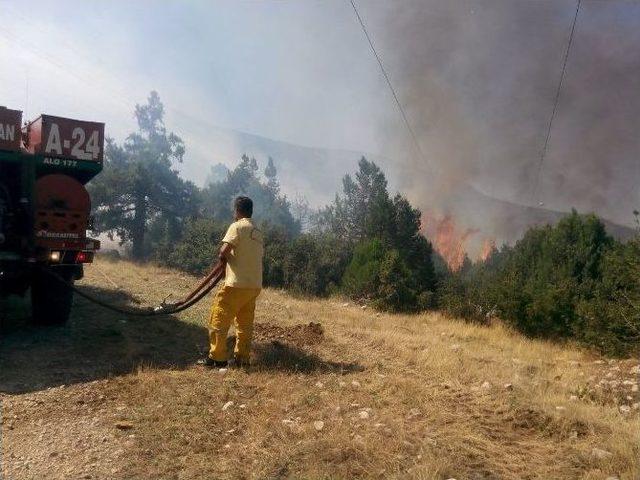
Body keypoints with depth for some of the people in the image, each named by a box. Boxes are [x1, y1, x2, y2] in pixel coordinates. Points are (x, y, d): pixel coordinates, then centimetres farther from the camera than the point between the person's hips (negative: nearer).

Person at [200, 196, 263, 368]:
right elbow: (253, 255, 12)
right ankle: (242, 358, 17)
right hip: (255, 285, 8)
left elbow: (223, 252, -18)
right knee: (245, 324, 13)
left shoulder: (237, 226, -7)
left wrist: (223, 259, 4)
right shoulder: (257, 232, 16)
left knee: (219, 319, 2)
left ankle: (217, 357, 6)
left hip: (237, 284, -8)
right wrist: (228, 259, 9)